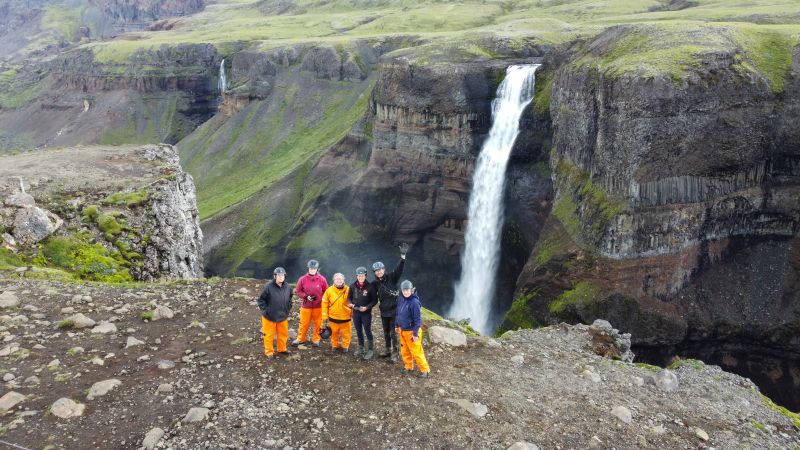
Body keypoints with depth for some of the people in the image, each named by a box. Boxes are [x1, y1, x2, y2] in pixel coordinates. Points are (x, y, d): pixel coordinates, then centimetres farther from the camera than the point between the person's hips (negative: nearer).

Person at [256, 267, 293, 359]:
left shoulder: (288, 287, -3)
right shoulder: (268, 287, -18)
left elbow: (289, 299, 15)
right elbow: (261, 299, -10)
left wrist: (288, 309, 10)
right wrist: (265, 311, -13)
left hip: (283, 317, 4)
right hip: (269, 317, -4)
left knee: (283, 334, 17)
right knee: (269, 335, 8)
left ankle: (282, 349, 38)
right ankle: (269, 352, 23)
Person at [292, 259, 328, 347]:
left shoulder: (322, 279, -5)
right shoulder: (303, 279, -5)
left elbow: (326, 292, 4)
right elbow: (298, 291, 1)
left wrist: (319, 298, -8)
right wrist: (306, 296, -12)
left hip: (318, 306, 0)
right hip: (306, 306, 0)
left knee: (318, 323, 8)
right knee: (304, 323, 8)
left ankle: (316, 339, 23)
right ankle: (300, 339, 22)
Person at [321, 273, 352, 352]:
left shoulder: (348, 290, -5)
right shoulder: (329, 290, -4)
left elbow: (352, 303, 3)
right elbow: (324, 304, -1)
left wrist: (353, 314, 4)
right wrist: (324, 317, -2)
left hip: (345, 318, -1)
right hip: (333, 317, 1)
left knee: (346, 333, 7)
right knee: (334, 333, 13)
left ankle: (345, 347, 26)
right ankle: (334, 346, 32)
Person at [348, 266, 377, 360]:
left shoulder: (369, 287, -13)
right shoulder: (353, 286, -3)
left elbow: (375, 300, -6)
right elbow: (349, 297, 11)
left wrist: (367, 307, -18)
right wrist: (350, 303, -10)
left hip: (366, 313, -4)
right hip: (356, 312, 4)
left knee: (367, 331, 0)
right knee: (359, 331, 15)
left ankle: (370, 350, 12)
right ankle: (361, 348, 31)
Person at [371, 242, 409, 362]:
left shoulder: (391, 277, -9)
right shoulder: (375, 284, 2)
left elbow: (399, 269, -24)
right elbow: (374, 297, 13)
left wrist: (403, 256, -37)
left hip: (394, 310, -4)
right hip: (384, 311, 4)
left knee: (393, 333, -2)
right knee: (386, 332, 17)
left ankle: (395, 352, 14)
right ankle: (387, 349, 37)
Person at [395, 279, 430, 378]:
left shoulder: (414, 302, -24)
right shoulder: (401, 299, -1)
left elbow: (418, 319, -21)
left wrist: (415, 333, -19)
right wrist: (397, 326, 18)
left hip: (411, 331, -7)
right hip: (402, 330, 7)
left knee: (416, 352, 1)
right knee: (405, 351, 19)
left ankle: (425, 370, 16)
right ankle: (408, 366, 38)